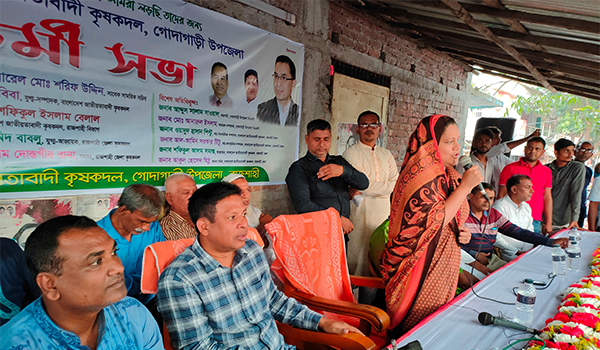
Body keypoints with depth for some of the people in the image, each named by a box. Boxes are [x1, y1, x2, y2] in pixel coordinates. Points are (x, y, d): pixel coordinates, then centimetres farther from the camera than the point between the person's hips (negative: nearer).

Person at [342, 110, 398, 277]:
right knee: (361, 257, -1)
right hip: (361, 214, -5)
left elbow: (396, 184, 3)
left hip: (384, 213, 5)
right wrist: (385, 186, -1)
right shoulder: (351, 154, -2)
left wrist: (364, 189, -8)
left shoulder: (386, 155, 16)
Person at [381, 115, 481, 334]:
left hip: (441, 266, 9)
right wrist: (465, 186, -22)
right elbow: (434, 223, -27)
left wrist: (461, 232, 2)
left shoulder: (445, 175, 10)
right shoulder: (421, 176, -20)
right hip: (422, 269, -9)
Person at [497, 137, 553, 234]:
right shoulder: (510, 168, 0)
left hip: (535, 222, 3)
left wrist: (548, 223, 8)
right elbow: (501, 195, -1)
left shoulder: (547, 171, 13)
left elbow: (547, 197, 13)